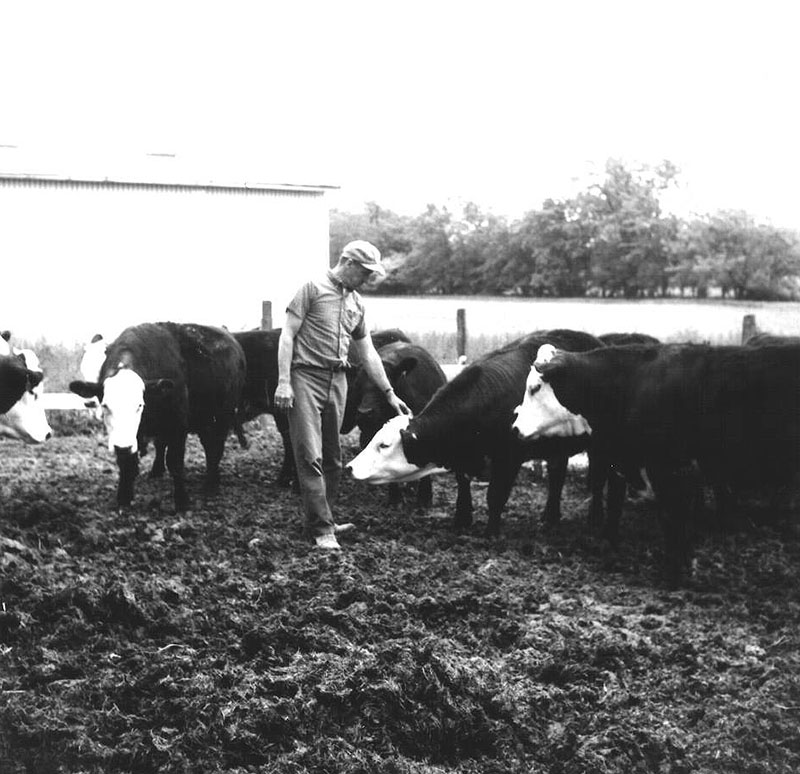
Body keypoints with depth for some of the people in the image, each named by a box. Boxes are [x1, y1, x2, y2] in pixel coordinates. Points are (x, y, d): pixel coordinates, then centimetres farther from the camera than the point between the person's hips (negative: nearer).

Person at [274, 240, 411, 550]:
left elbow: (368, 353, 21)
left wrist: (389, 393, 20)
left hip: (337, 381, 7)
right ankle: (322, 529, -8)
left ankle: (321, 520, 20)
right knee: (310, 456, -8)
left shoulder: (356, 303, 15)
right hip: (306, 376, -7)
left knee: (332, 457, 9)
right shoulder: (313, 288, -4)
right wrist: (283, 382, -15)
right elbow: (287, 335, -7)